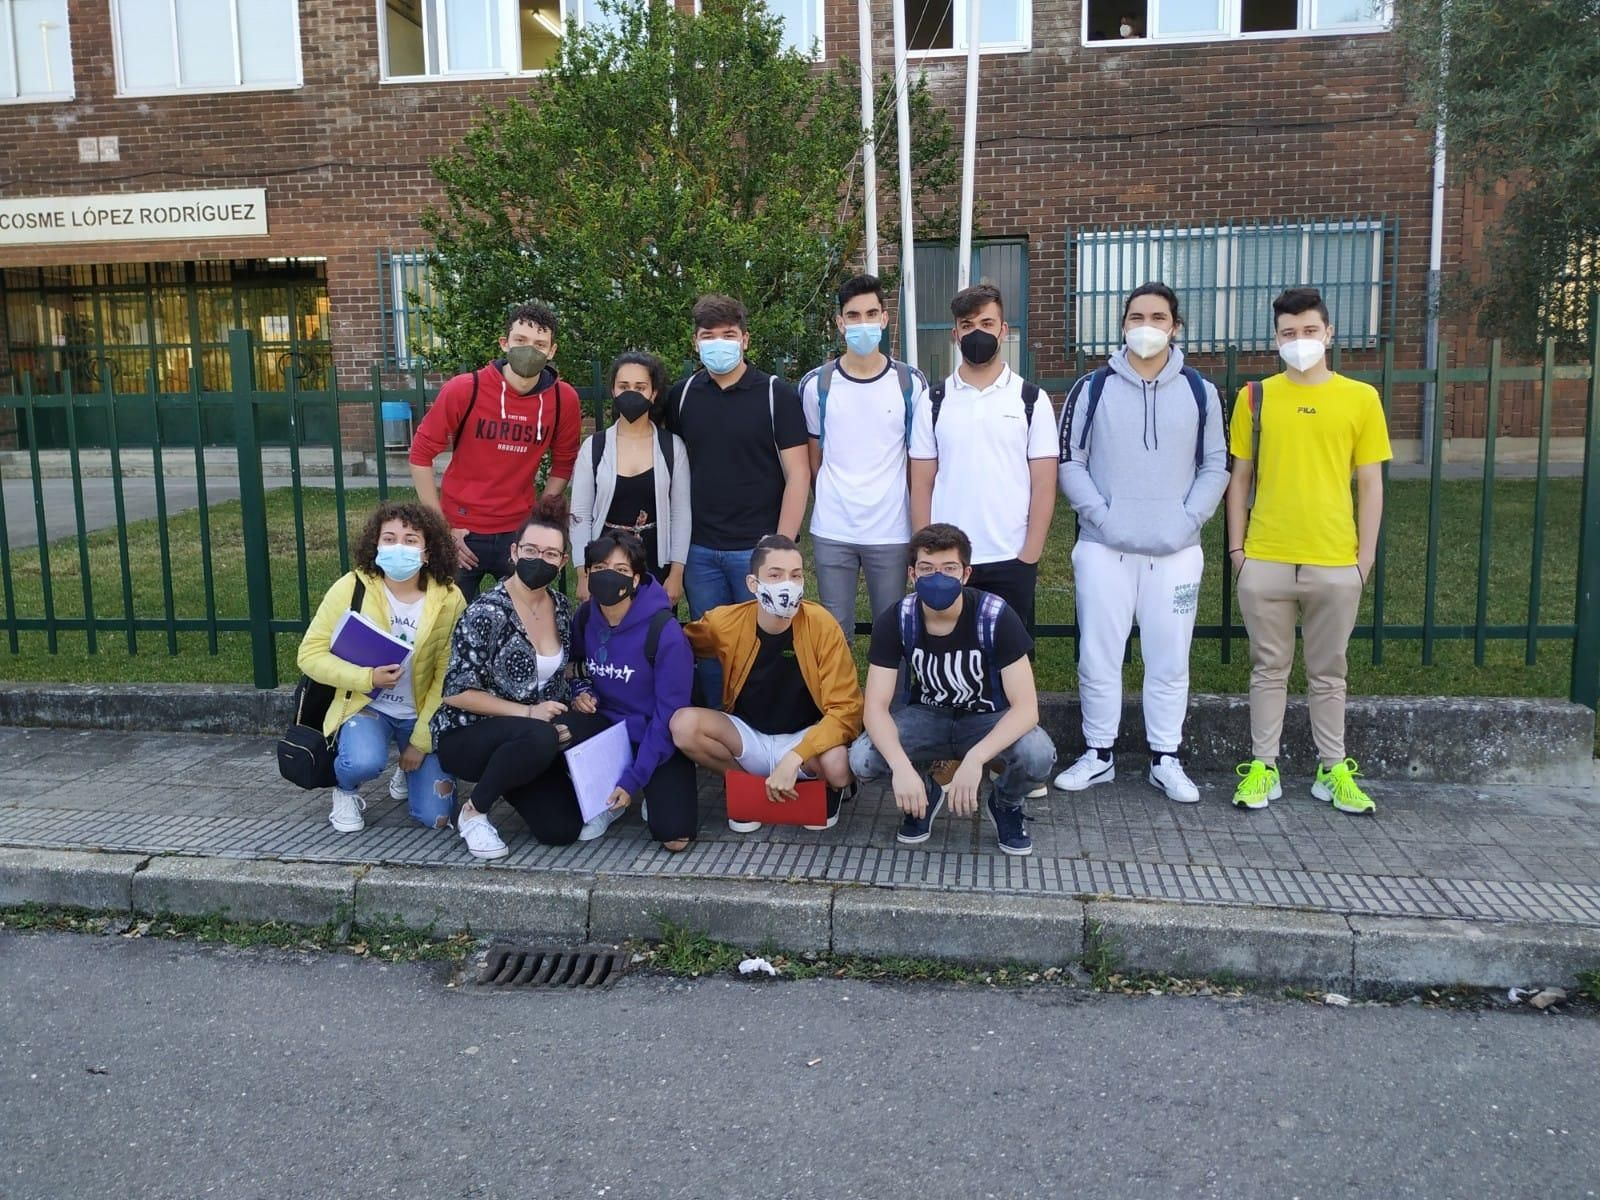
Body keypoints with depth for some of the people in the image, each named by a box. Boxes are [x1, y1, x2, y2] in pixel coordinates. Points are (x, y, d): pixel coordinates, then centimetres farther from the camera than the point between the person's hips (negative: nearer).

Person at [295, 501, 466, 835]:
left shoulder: (449, 599, -14)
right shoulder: (351, 588, -14)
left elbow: (447, 677, -9)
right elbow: (310, 654, -11)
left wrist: (421, 740, -11)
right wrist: (367, 677, -26)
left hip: (421, 714, 1)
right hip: (366, 705, -1)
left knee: (435, 817, -7)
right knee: (364, 763, -35)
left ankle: (410, 772, 29)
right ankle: (346, 791, 4)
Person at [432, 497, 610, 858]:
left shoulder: (561, 606, 2)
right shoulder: (487, 612, -19)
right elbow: (457, 692, -20)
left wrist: (577, 694, -4)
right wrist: (527, 712, -25)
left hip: (531, 740, 6)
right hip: (468, 735, -6)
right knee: (540, 738, -39)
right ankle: (474, 811, -13)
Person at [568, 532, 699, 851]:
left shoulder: (665, 633, -21)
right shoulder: (584, 618, -6)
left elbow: (669, 714, -18)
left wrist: (633, 779, -20)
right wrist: (578, 695, -12)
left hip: (657, 741, -4)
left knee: (673, 837, -20)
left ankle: (646, 794, 15)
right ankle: (605, 798, 0)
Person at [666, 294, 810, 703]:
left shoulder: (775, 394, -4)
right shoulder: (682, 395, 6)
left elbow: (798, 473, -7)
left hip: (757, 547, -3)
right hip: (700, 549, 4)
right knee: (708, 649, 12)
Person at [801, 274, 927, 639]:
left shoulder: (911, 383, 0)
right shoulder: (816, 384, 0)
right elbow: (814, 458, 10)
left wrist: (922, 531, 4)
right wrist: (832, 501, 11)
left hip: (891, 531, 0)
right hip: (831, 531, 0)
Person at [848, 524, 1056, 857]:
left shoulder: (996, 617, -24)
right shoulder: (895, 621, -18)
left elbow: (1026, 706, -28)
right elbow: (876, 706, -21)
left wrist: (974, 758, -43)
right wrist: (902, 766, -40)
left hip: (988, 719, -1)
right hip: (927, 716, 2)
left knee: (1038, 756, -34)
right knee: (862, 759, -27)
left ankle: (1005, 804, 4)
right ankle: (925, 791, 8)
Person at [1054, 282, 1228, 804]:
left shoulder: (1199, 392, 6)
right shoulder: (1094, 388, 2)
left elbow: (1215, 466, 9)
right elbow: (1069, 462, 2)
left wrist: (1189, 519, -4)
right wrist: (1101, 516, -8)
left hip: (1176, 551, 1)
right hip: (1104, 548, -1)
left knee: (1170, 659, 6)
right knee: (1098, 654, 4)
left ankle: (1165, 759, 18)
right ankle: (1098, 755, 17)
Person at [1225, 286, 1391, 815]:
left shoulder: (1360, 398, 3)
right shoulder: (1255, 397, 4)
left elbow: (1370, 483, 5)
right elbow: (1239, 477, 7)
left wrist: (1366, 553, 1)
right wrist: (1236, 546, 2)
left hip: (1335, 563, 0)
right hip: (1265, 562, 0)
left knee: (1328, 673, 11)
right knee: (1269, 668, 9)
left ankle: (1333, 769, 22)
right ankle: (1262, 767, 17)